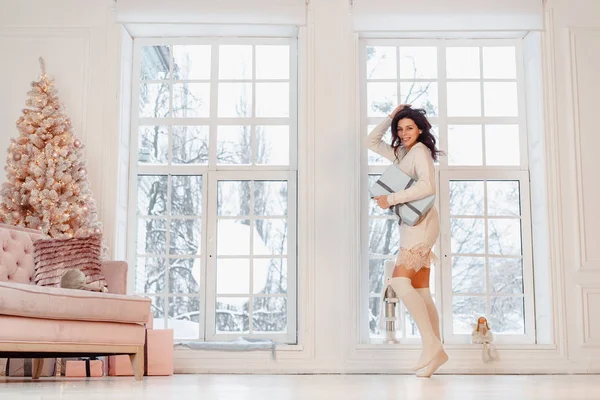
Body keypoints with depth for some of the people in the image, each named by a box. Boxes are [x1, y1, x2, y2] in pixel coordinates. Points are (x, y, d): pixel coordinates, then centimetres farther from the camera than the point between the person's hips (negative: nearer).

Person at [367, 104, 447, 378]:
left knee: (400, 281, -20)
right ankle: (435, 350, 3)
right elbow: (371, 142, 28)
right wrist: (390, 117, 15)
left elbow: (428, 185, -21)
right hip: (411, 226, 9)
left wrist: (390, 199, -20)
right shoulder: (401, 153, 19)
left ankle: (431, 343, -22)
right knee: (420, 291, 3)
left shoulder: (420, 150, -6)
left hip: (421, 223, -9)